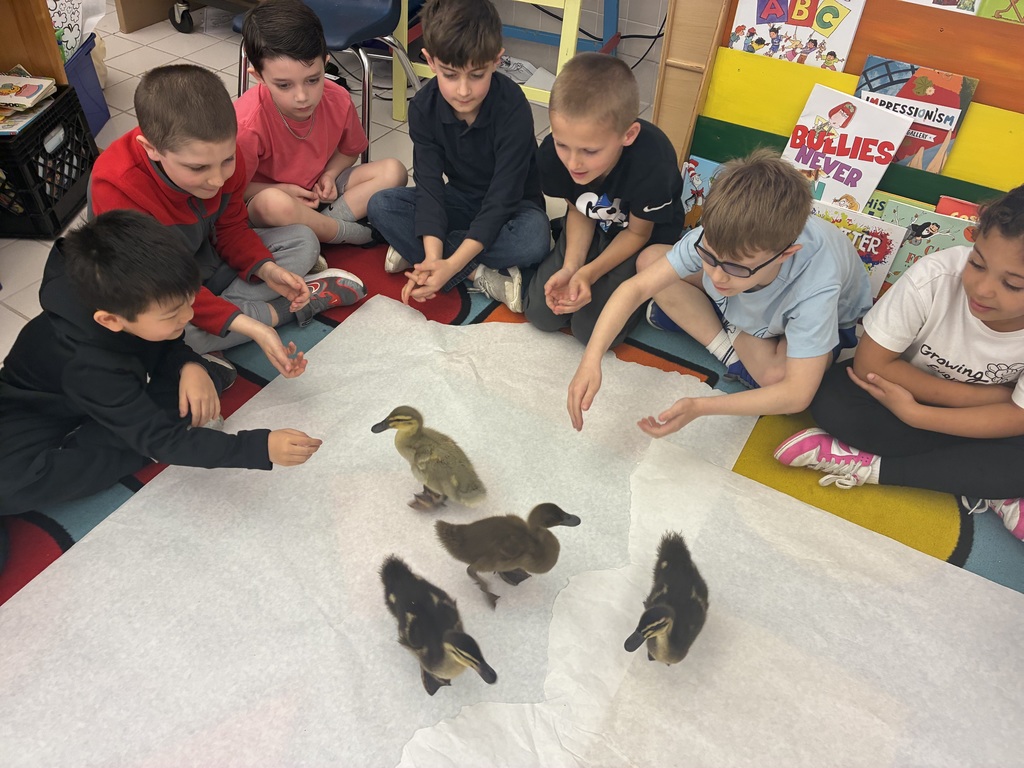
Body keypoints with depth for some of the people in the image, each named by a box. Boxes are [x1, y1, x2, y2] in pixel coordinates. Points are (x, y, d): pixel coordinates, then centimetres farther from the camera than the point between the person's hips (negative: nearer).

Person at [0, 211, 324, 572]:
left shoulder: (127, 295, -26)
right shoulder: (89, 367, -41)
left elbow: (166, 344, -6)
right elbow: (163, 441, -40)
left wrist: (190, 365, -30)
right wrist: (260, 448, -51)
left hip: (115, 394, 4)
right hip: (38, 412, -4)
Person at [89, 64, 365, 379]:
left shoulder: (220, 155, -17)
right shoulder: (117, 189, -34)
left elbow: (231, 228, -2)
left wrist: (266, 268, -25)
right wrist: (249, 328, -43)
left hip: (207, 259, 5)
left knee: (302, 241, -5)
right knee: (166, 330, -39)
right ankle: (281, 310, -19)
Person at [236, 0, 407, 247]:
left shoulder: (338, 100, -15)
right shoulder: (248, 123, -28)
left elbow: (349, 150, 6)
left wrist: (329, 175, -12)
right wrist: (283, 190, -25)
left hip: (318, 191, 5)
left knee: (393, 171, -10)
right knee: (273, 203, -41)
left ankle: (319, 225, -19)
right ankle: (362, 236, -19)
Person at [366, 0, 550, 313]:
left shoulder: (514, 110, -28)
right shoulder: (423, 107, -17)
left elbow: (501, 199, -30)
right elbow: (429, 187, -21)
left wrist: (450, 264, -39)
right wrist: (433, 259, -38)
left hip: (511, 205, -3)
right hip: (460, 199, 4)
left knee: (535, 239, -37)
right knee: (381, 205, -18)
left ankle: (414, 249, -23)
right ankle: (480, 275, -25)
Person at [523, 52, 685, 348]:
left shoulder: (652, 164, -39)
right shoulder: (552, 152, -27)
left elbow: (638, 232, -18)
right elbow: (578, 210, -8)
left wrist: (589, 273, -29)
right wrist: (570, 267, -22)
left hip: (647, 236, -3)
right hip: (595, 227, 4)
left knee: (592, 330, -15)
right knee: (540, 313, -4)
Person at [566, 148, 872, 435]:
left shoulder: (816, 286, -44)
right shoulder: (715, 236, -37)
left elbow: (797, 394, -42)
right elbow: (637, 287, -31)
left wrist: (700, 407, -51)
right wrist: (591, 359, -43)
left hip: (823, 319, -2)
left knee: (776, 374, -38)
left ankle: (732, 332, -5)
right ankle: (728, 349, -10)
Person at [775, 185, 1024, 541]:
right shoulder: (934, 278, -32)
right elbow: (870, 362, -24)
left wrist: (913, 413, -28)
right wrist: (986, 396, -24)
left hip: (990, 421, 0)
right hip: (904, 387, 0)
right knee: (832, 401, -29)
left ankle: (869, 467, -19)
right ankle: (985, 487, -19)